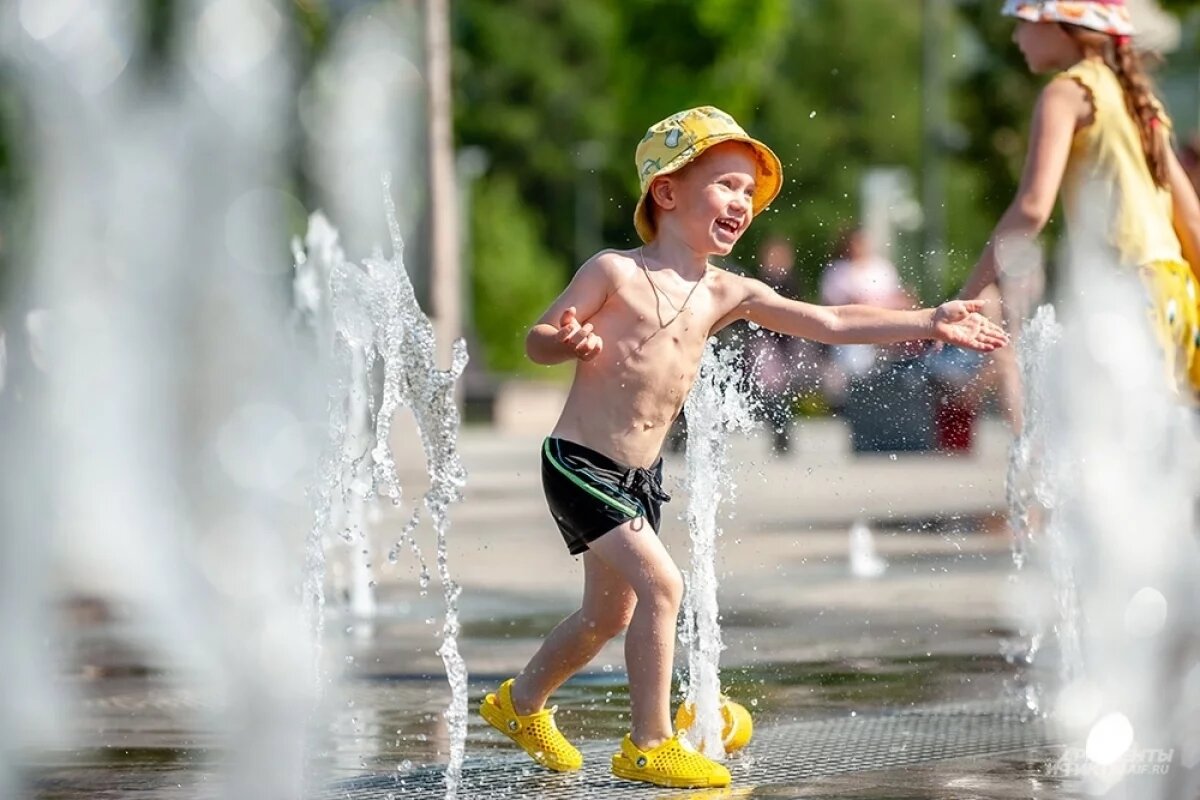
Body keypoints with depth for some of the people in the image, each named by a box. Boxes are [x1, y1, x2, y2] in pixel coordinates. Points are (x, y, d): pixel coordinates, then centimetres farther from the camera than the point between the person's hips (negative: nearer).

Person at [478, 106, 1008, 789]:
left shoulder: (728, 295, 2)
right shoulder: (615, 273, -13)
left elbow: (830, 323, 2)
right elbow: (536, 339, -8)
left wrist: (928, 323, -4)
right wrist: (568, 343, -32)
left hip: (641, 475, 8)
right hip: (580, 465, -8)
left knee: (611, 613, 20)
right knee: (660, 584, -18)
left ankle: (522, 702, 44)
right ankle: (650, 744, -9)